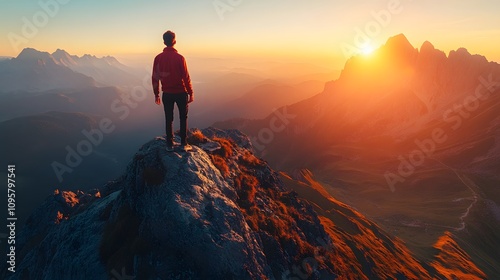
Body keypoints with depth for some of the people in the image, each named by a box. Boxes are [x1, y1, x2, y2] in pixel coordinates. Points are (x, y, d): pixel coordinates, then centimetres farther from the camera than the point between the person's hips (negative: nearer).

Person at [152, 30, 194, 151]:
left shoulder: (158, 58, -2)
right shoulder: (179, 58, -12)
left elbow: (155, 78, 1)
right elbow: (186, 77, -11)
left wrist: (156, 94, 11)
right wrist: (191, 93, -2)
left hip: (167, 94, 3)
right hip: (181, 92, -2)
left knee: (168, 119, 11)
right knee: (183, 118, 11)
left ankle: (169, 144, 16)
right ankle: (184, 143, 11)